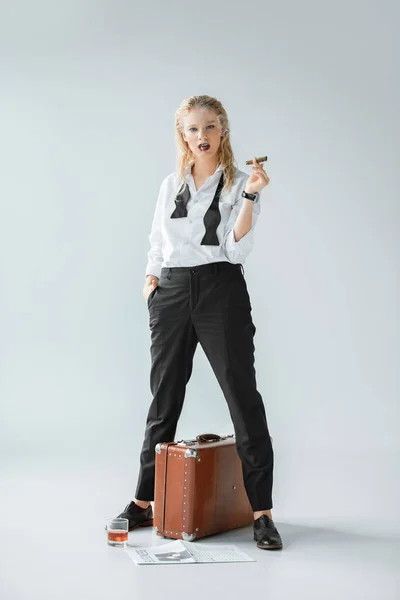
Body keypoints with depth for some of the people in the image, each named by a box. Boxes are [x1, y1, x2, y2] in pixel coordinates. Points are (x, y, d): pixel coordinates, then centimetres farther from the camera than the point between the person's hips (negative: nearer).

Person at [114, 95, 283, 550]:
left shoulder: (239, 183, 2)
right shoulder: (171, 185, 14)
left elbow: (237, 248, -9)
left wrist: (250, 195, -17)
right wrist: (151, 279, 4)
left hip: (221, 290, -4)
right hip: (172, 291, 4)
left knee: (243, 397, -6)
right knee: (163, 397, 9)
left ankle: (261, 512, -1)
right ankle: (144, 502, 19)